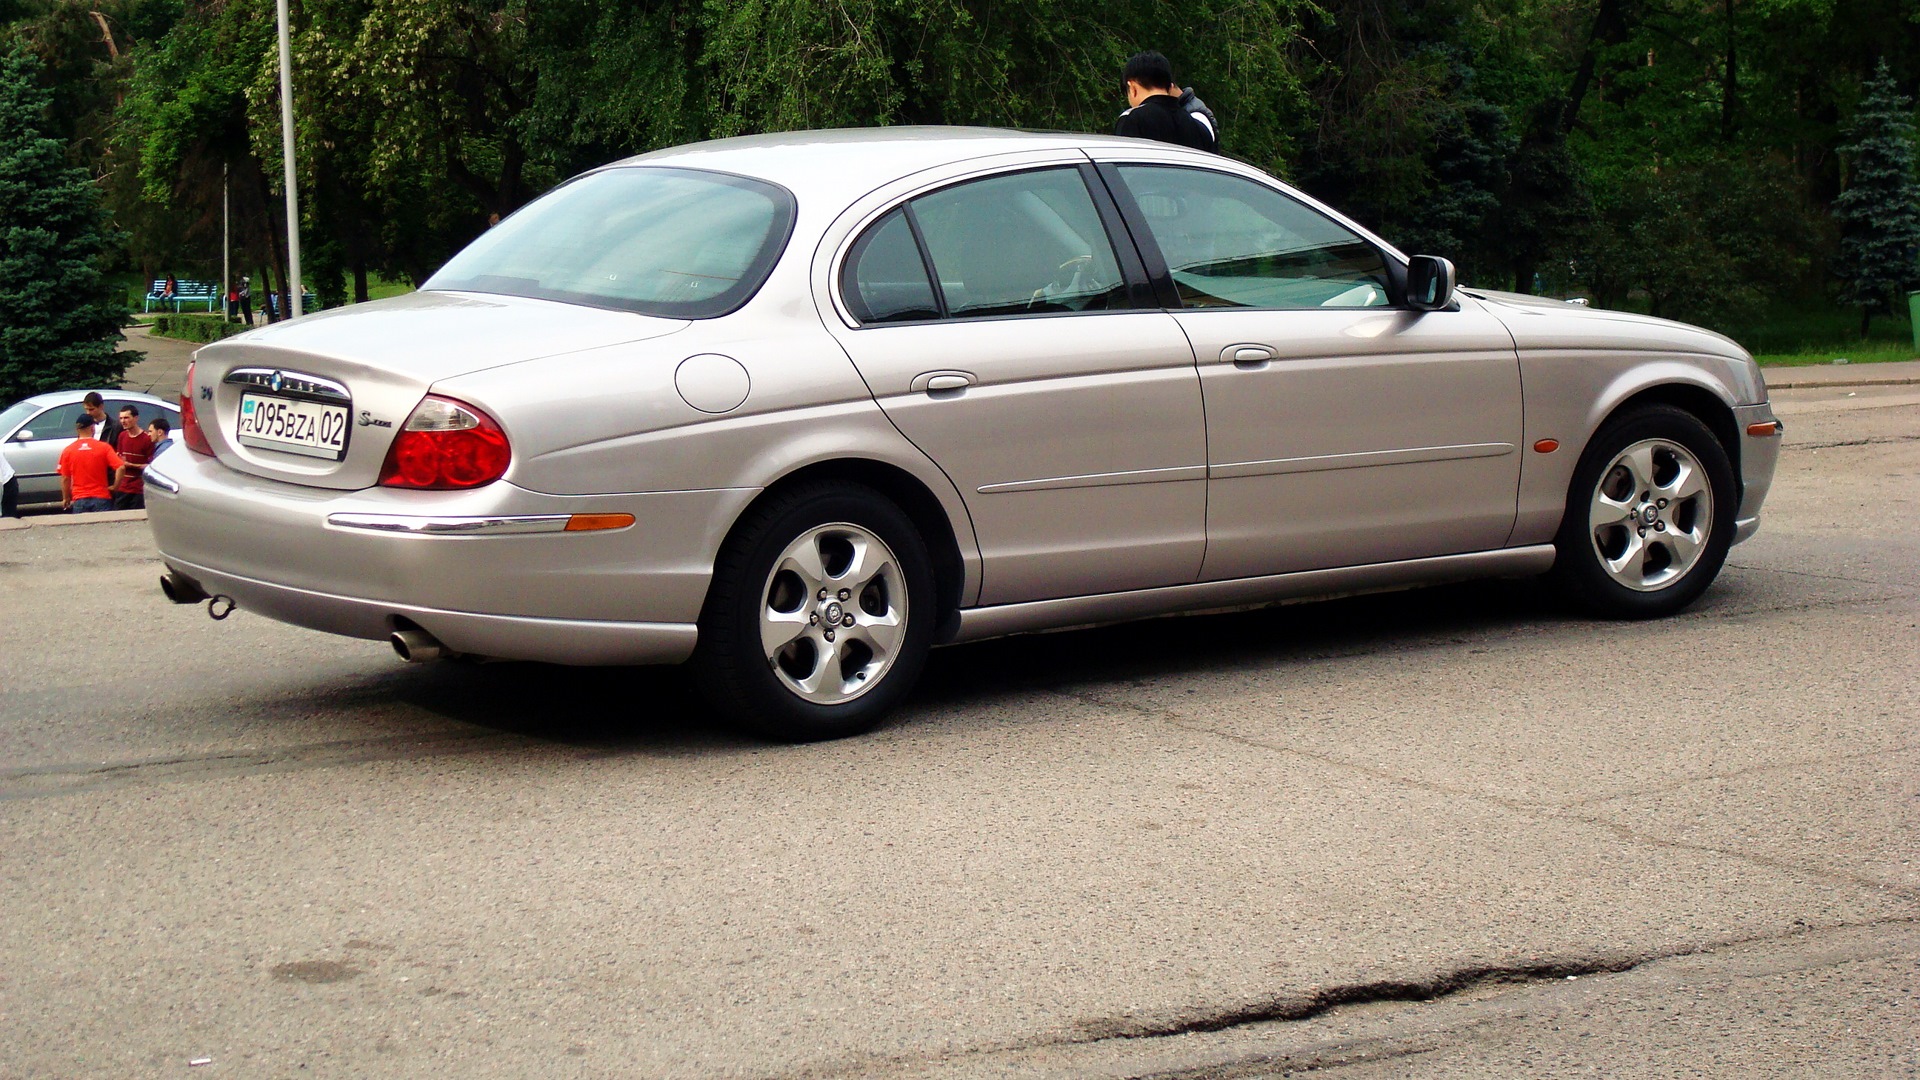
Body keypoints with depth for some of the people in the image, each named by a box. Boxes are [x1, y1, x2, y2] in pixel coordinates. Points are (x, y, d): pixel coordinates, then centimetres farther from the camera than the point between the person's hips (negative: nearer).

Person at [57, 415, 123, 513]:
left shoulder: (68, 451, 1)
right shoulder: (104, 447, -3)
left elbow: (65, 478, 4)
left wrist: (66, 498, 16)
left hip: (79, 500, 1)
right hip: (101, 498, -1)